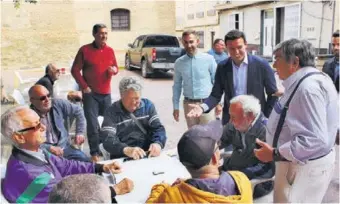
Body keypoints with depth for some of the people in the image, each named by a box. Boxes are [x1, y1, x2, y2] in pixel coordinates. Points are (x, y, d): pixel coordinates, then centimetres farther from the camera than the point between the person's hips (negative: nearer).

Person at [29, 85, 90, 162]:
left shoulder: (58, 104, -2)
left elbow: (78, 111, 8)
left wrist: (80, 133, 1)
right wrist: (50, 148, -23)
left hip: (64, 147, 4)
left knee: (87, 162, -11)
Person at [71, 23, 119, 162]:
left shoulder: (110, 50, 7)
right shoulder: (85, 50, -5)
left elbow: (115, 67, 18)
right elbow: (75, 70, -4)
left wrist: (114, 70, -7)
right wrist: (84, 87, -10)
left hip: (106, 93, 4)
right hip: (90, 94, -4)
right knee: (93, 125, -4)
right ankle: (94, 153, 7)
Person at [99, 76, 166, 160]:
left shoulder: (148, 105, 10)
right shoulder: (112, 112, -2)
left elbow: (158, 128, 3)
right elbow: (107, 139, -14)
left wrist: (157, 143, -20)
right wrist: (126, 150, -33)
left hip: (148, 156, 2)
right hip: (122, 159, -1)